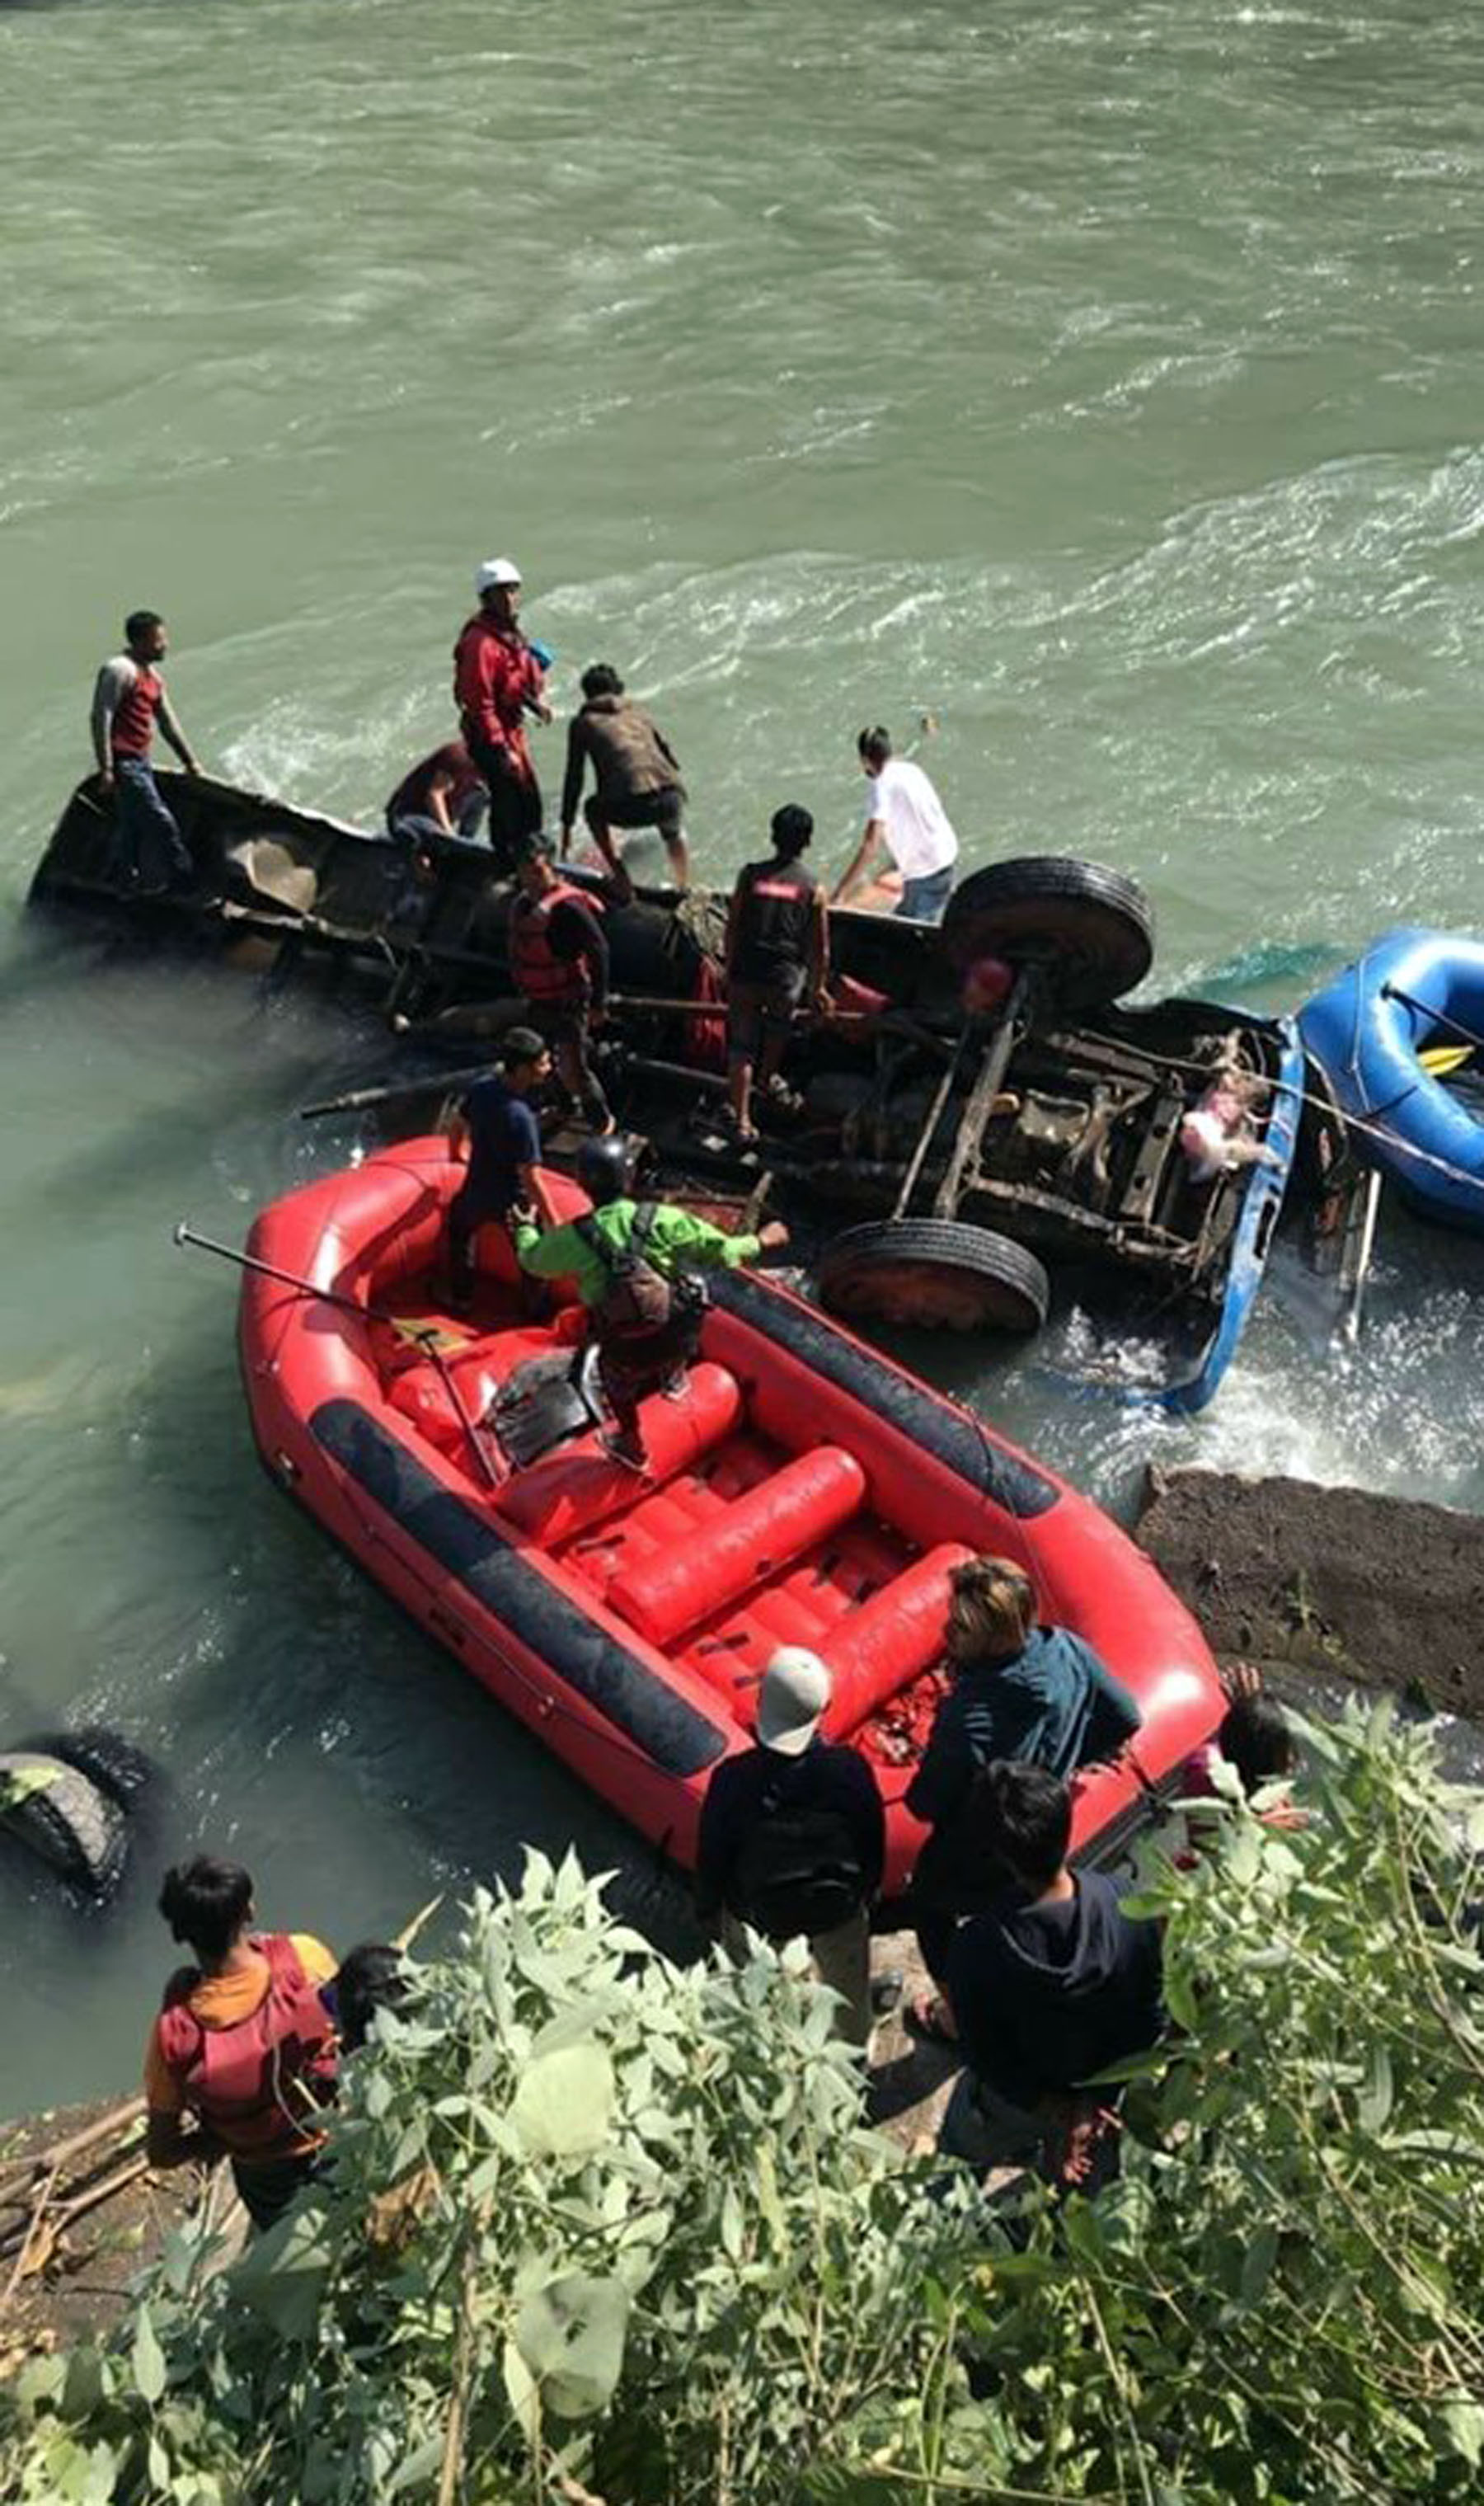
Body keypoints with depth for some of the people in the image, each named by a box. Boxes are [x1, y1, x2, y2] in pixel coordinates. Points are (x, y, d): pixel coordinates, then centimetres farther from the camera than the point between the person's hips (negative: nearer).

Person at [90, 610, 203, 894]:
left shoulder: (152, 675, 16)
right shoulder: (119, 671, -13)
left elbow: (168, 722, 22)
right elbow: (101, 718, -18)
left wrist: (190, 761, 21)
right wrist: (106, 769, -22)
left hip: (140, 762, 10)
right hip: (123, 763, -10)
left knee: (136, 827, 15)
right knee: (161, 822, -8)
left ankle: (146, 883, 22)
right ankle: (186, 879, -1)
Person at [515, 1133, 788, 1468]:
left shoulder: (573, 1239, -15)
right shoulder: (661, 1219, -18)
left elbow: (533, 1260, 6)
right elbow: (720, 1250, -11)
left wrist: (525, 1227, 28)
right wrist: (760, 1242, 8)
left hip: (629, 1353, 0)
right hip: (680, 1338, 0)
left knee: (617, 1380, 33)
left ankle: (631, 1446, 55)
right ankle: (674, 1377, 54)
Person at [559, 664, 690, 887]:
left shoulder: (583, 722, 18)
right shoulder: (637, 711, 28)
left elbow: (574, 777, 20)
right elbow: (673, 760, 31)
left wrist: (567, 825, 28)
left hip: (630, 807, -3)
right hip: (671, 798, 3)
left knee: (594, 810, 31)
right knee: (674, 831, 39)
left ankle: (622, 880, 22)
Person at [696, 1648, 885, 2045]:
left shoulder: (733, 1778, -31)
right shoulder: (850, 1767, -28)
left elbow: (712, 1853, -15)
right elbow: (873, 1843, -11)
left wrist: (706, 1908, 5)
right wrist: (867, 1893, 10)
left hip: (757, 1914, -1)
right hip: (840, 1908, 1)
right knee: (848, 1992, 30)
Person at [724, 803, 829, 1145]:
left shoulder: (750, 875, -2)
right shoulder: (813, 888, -3)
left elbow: (732, 928, 2)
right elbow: (821, 949, 1)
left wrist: (730, 971, 14)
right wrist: (817, 987, 14)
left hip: (746, 973, 0)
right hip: (786, 977, 0)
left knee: (741, 1047, 7)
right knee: (778, 1026, 31)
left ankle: (741, 1119, 2)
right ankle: (768, 1078, 52)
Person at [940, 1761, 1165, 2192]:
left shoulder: (976, 1950, -36)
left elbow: (984, 2059, -23)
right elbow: (1152, 2014, -17)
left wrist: (1061, 2114, -13)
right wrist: (1096, 2102, -9)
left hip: (1019, 2106, -1)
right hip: (1113, 2087, 2)